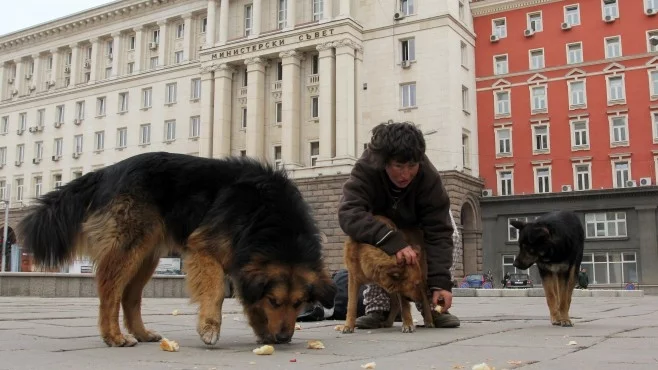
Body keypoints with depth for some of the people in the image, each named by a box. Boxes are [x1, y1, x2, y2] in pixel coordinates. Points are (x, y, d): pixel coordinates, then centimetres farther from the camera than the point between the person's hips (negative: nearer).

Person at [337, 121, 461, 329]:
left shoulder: (429, 177, -35)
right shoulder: (365, 170, -38)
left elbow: (438, 231, -36)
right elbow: (349, 213, -50)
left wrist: (440, 282, -46)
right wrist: (392, 241, -62)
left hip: (414, 229, 1)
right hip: (378, 225, 0)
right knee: (370, 247, -31)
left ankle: (432, 307, -14)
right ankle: (377, 308, -16)